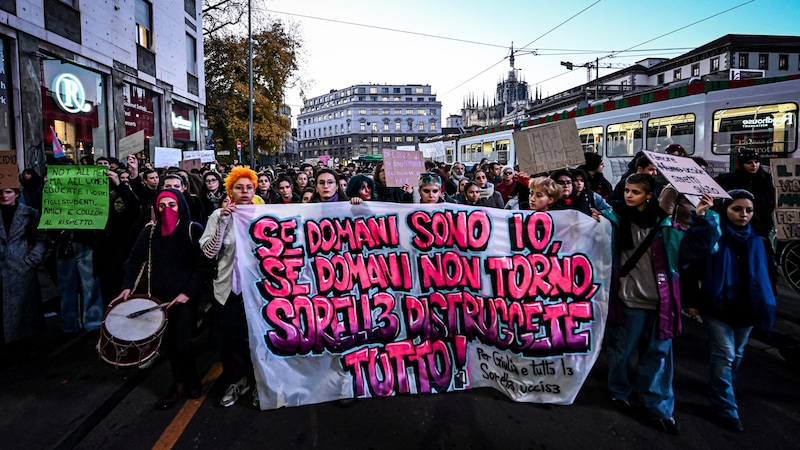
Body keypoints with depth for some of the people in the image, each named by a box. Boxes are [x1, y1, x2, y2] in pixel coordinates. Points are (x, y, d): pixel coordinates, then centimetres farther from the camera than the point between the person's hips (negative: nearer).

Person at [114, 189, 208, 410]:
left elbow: (203, 265, -10)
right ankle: (180, 383, 26)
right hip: (160, 295, 4)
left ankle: (191, 382, 15)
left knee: (181, 342, -10)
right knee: (169, 341, 8)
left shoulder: (194, 230, -6)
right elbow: (135, 260, 9)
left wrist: (188, 292, -16)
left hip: (185, 295, -4)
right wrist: (128, 286, -4)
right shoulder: (150, 231, 7)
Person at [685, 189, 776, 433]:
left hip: (746, 308, 5)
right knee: (724, 355, -5)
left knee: (737, 354, 18)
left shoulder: (758, 240, 4)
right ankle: (725, 408, 7)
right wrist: (690, 301, -11)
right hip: (717, 306, -5)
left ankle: (724, 390, 39)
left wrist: (765, 303, 10)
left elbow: (768, 273, 14)